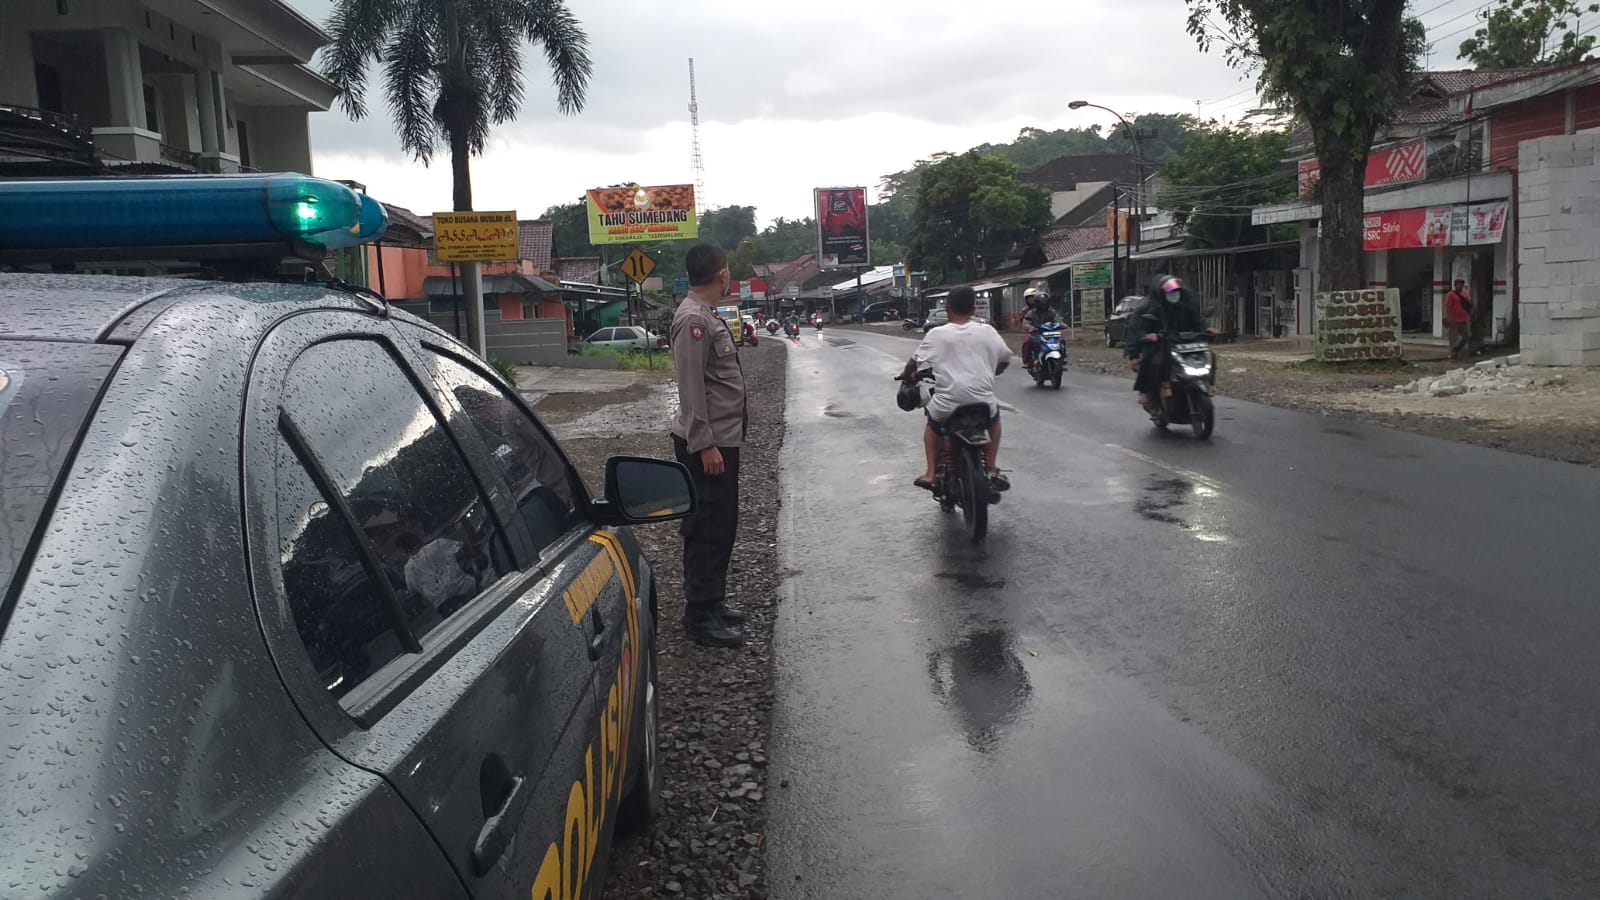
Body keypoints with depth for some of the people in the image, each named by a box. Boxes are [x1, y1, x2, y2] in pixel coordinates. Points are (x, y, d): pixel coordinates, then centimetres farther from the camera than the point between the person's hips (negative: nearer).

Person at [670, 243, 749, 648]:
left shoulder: (709, 316, 16)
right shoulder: (693, 319, -17)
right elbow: (691, 387, -22)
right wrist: (704, 445, -23)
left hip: (723, 439, 10)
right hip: (707, 444, -10)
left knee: (720, 524, 16)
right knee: (707, 528, -5)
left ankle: (711, 602, 27)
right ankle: (701, 617, 1)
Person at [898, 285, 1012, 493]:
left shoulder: (936, 335, -2)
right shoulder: (987, 332, 2)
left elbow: (916, 362, 4)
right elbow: (1004, 359, 13)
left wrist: (907, 375, 26)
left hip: (947, 404, -1)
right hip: (982, 401, 1)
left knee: (932, 425, 31)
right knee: (994, 417, 34)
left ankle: (930, 474, 19)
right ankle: (992, 470, 24)